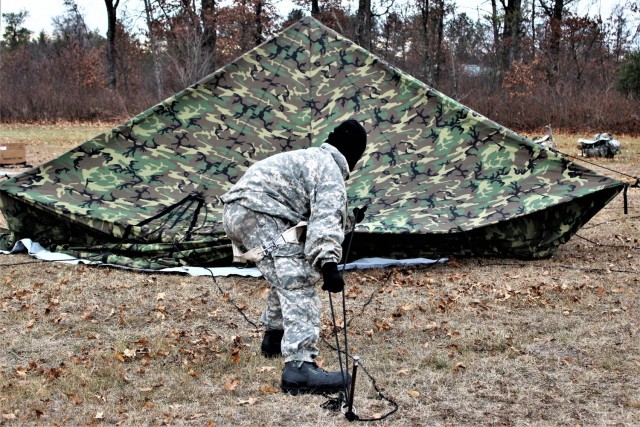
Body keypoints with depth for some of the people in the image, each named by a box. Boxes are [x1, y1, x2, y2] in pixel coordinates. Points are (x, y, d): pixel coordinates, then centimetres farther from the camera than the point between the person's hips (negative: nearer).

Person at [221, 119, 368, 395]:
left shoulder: (310, 158, 29)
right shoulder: (331, 171, -2)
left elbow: (313, 218, 36)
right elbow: (326, 220, -19)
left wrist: (350, 218, 46)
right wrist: (328, 263, -29)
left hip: (236, 212, 11)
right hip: (259, 214, -11)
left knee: (286, 276, 30)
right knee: (298, 284, -18)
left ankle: (275, 336, 45)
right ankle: (300, 367, -31)